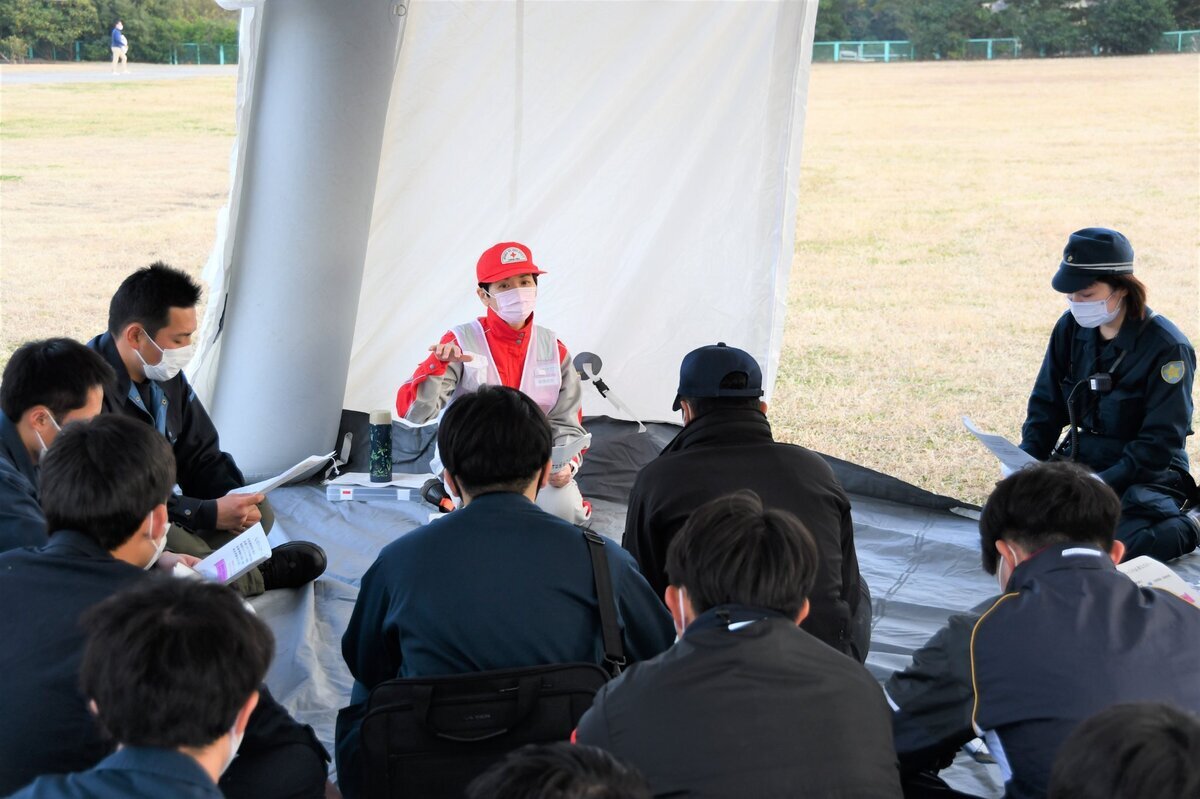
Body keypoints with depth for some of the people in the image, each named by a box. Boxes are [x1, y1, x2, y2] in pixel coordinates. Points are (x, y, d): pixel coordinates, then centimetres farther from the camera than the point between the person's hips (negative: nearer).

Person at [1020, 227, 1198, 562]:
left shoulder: (1167, 346, -17)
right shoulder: (1072, 328, 0)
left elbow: (1160, 442, -18)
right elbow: (1046, 404, 7)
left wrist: (1101, 485, -27)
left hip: (1147, 473, -5)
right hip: (1082, 458, 5)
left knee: (1116, 545, -30)